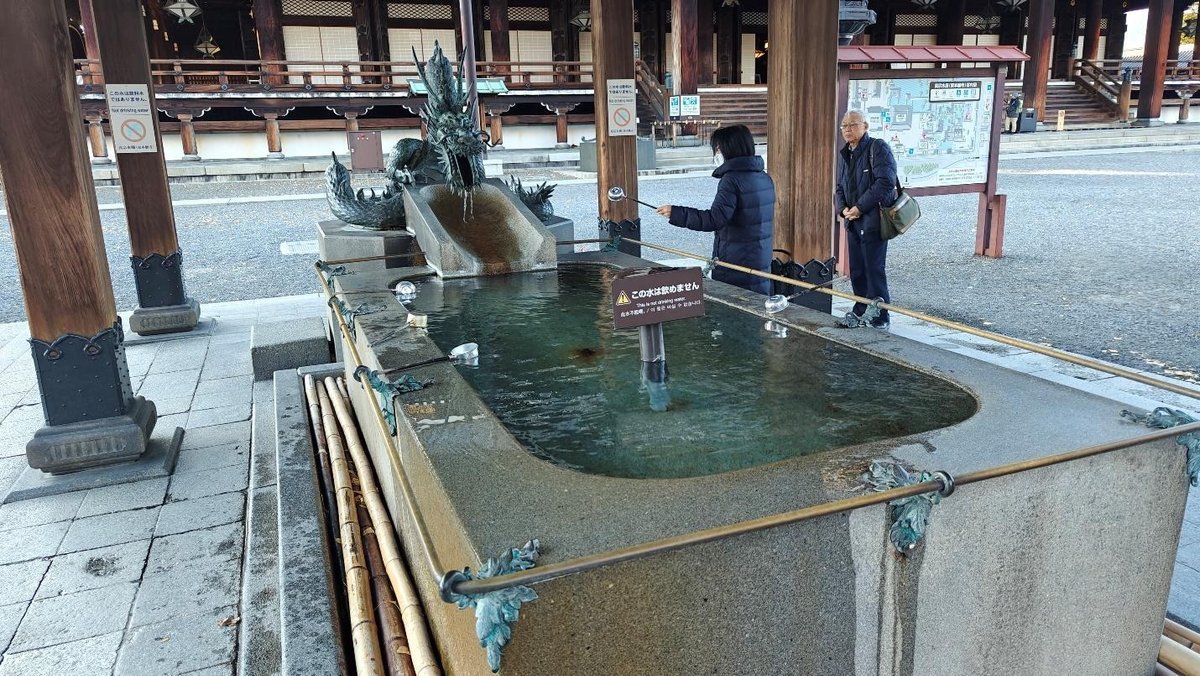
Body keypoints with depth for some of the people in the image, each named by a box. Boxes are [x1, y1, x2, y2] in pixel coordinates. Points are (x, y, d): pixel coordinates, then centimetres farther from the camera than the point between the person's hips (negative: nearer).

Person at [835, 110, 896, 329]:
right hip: (853, 221, 7)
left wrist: (859, 207, -16)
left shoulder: (878, 148, -8)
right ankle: (861, 311, 27)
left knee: (875, 270, -4)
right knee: (856, 270, 13)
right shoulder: (844, 154, 16)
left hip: (873, 220, -7)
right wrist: (843, 208, 1)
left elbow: (885, 182, -17)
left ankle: (880, 318, 5)